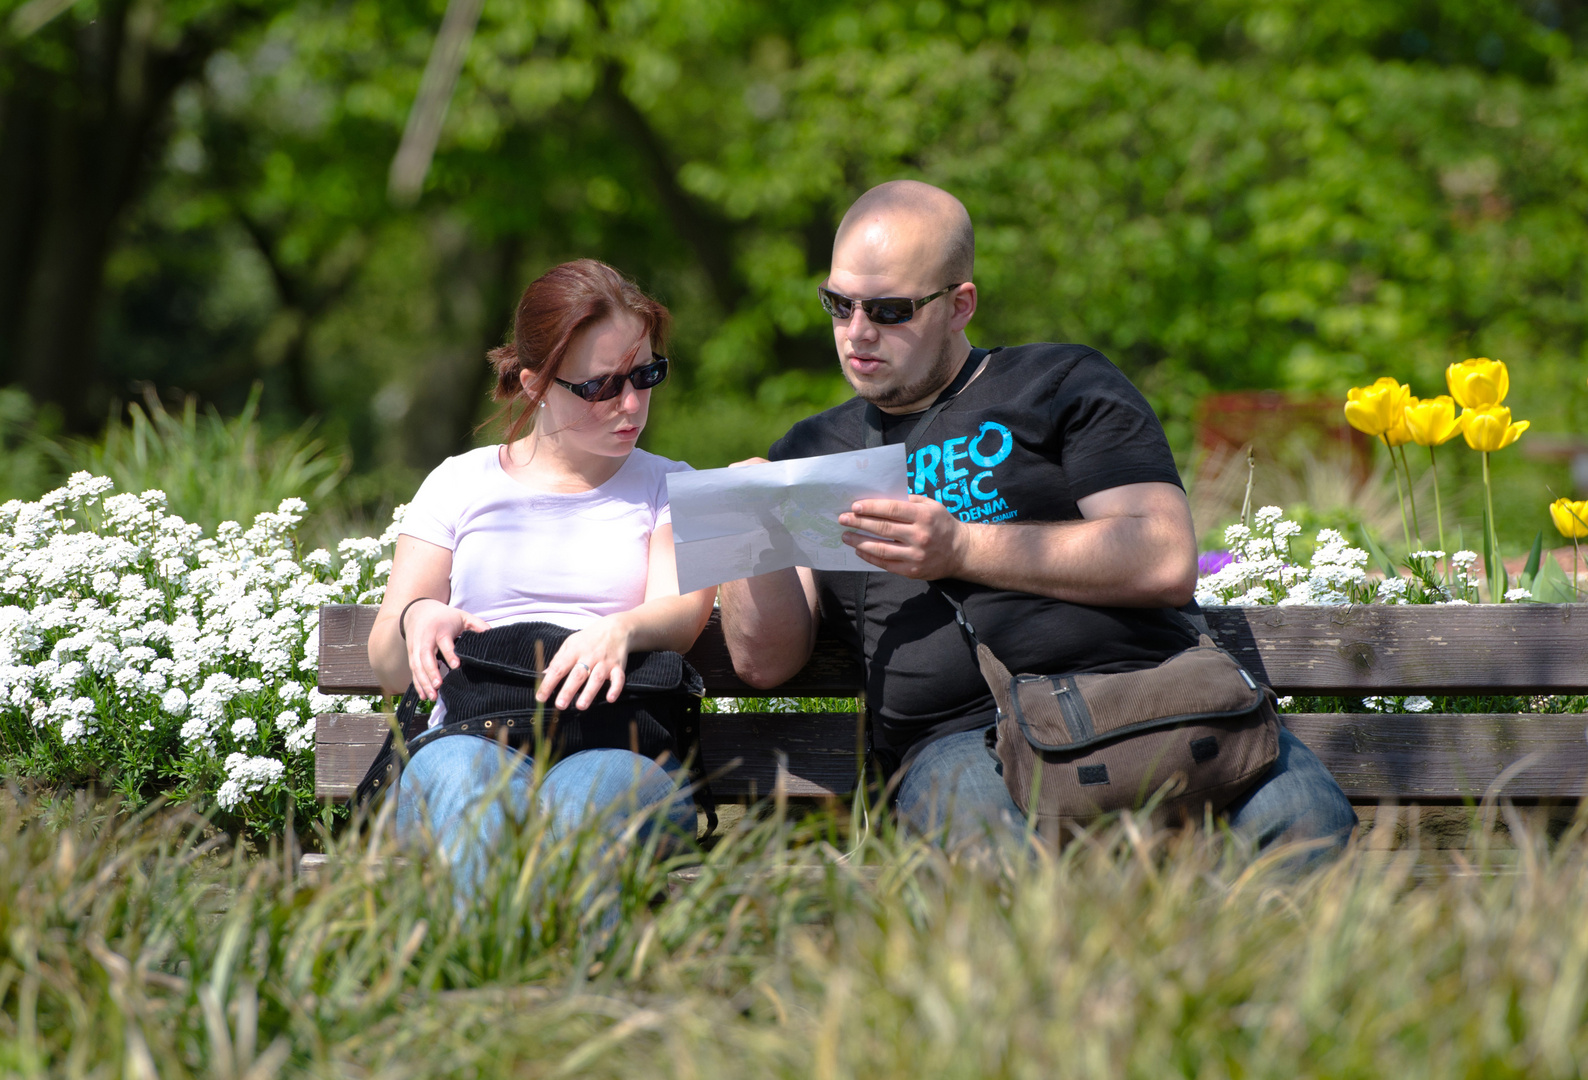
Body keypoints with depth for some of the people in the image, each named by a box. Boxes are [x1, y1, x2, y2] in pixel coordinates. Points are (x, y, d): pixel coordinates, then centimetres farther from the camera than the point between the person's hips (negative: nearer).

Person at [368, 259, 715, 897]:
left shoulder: (669, 490, 23)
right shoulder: (461, 483, 23)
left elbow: (682, 612, 2)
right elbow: (389, 669, 17)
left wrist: (619, 629, -23)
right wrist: (415, 617, -10)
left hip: (625, 753, -1)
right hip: (471, 736, 1)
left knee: (597, 784, -39)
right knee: (454, 774, -38)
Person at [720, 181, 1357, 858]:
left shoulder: (1063, 386, 17)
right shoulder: (813, 452, 27)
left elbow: (1167, 562, 1)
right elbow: (764, 662, 19)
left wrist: (959, 549, -5)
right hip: (961, 740, 0)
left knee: (1303, 821, -33)